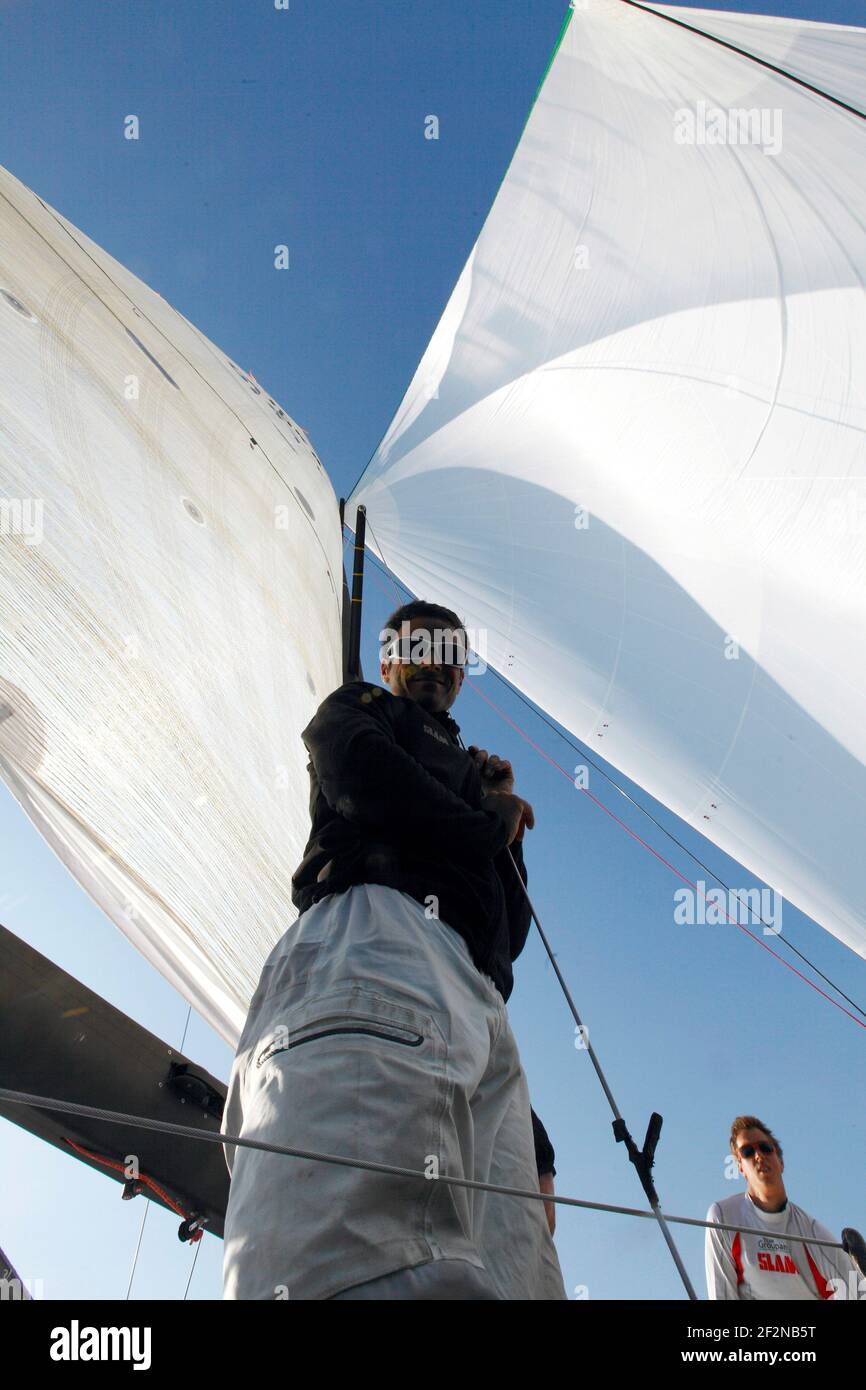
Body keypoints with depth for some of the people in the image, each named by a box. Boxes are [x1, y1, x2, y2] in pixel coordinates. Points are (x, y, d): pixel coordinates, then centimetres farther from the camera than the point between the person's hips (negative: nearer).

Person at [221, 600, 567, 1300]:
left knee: (515, 1267, -17)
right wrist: (491, 826, 15)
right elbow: (363, 774, 0)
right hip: (378, 929, -6)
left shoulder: (470, 775, 43)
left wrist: (503, 812, 25)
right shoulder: (357, 708, 29)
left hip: (477, 997, 7)